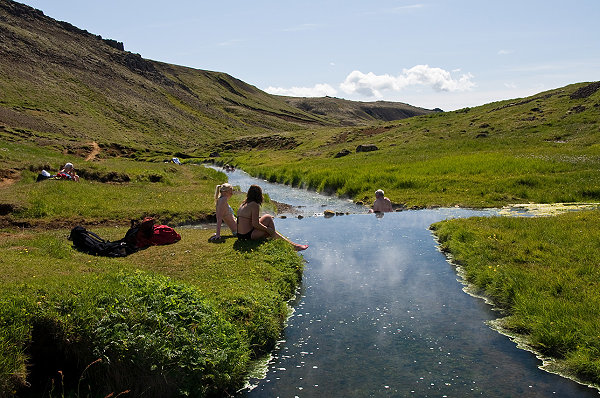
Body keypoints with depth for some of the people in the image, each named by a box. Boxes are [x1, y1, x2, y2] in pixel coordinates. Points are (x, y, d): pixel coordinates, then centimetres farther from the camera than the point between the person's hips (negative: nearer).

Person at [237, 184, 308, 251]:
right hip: (249, 235, -9)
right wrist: (267, 229, -4)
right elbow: (255, 224, -17)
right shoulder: (255, 205, -13)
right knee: (268, 218, 0)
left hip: (240, 236, 9)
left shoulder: (243, 204, 14)